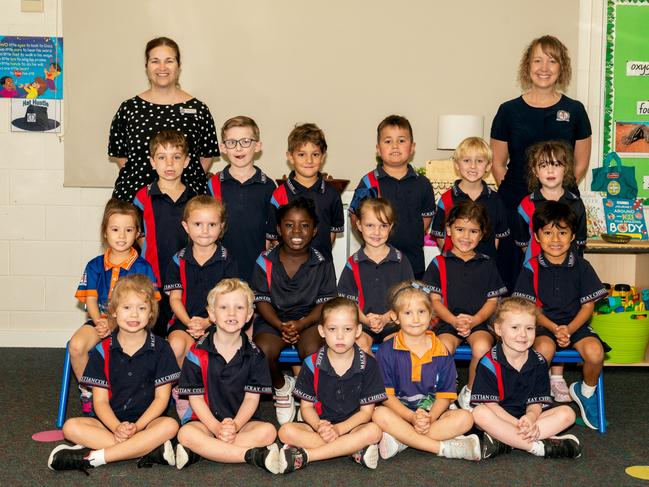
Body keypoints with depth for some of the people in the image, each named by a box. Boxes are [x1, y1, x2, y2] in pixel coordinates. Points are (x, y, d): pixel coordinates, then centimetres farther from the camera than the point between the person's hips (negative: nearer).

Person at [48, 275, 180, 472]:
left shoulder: (160, 349, 0)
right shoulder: (103, 351, 3)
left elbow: (161, 397, -2)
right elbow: (100, 400, 0)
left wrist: (137, 426, -17)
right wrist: (117, 428, -19)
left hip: (148, 421, -1)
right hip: (111, 422, 2)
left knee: (170, 426, -33)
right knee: (71, 427, -25)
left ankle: (91, 457, -30)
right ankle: (151, 450, -31)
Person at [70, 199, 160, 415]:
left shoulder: (142, 267, 0)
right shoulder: (95, 266, 10)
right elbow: (91, 300, 4)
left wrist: (113, 324, -22)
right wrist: (100, 323, -17)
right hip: (99, 320, 3)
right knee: (76, 345, -26)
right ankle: (87, 392, -2)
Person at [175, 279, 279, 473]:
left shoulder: (254, 354, 1)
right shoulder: (198, 352, -3)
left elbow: (252, 398, -2)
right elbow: (195, 397, -5)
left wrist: (234, 426, -20)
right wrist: (217, 428, -19)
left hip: (242, 420, 2)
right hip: (205, 420, -2)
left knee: (268, 431, -27)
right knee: (186, 433, -33)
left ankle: (199, 452, -27)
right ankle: (254, 455, -32)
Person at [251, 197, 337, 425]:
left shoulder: (322, 264, -2)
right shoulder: (265, 262, -2)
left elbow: (325, 303, -3)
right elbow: (262, 301, -2)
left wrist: (300, 324, -20)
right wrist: (281, 326, -20)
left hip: (309, 319, -1)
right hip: (273, 319, 1)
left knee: (313, 351, -33)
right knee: (264, 351, -30)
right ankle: (282, 387, 5)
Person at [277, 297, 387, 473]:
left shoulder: (367, 365, -4)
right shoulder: (312, 364, -1)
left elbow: (366, 411, -4)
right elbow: (306, 406, 1)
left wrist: (339, 429, -21)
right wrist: (319, 426, -22)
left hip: (352, 426, -1)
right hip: (320, 426, 1)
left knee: (374, 431, -33)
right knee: (286, 431, -26)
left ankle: (304, 456, -30)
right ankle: (355, 451, -27)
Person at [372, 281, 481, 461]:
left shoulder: (441, 352, 4)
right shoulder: (387, 350, -2)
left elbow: (445, 395, 1)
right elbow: (386, 395, -8)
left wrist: (429, 418, -20)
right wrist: (413, 418, -22)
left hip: (432, 413, 2)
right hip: (399, 413, -2)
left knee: (465, 418, -23)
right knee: (380, 415, -33)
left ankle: (400, 441, -28)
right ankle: (445, 448, -30)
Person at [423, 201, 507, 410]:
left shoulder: (487, 265, 12)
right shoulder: (439, 263, 7)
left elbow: (492, 300, 8)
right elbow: (434, 300, 3)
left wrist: (473, 321, -10)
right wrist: (454, 321, -14)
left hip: (479, 322, 1)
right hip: (448, 322, -1)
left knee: (482, 347, -32)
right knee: (443, 348, -33)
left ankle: (469, 393, -7)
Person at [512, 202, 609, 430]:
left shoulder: (581, 267, 1)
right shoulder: (532, 268, -1)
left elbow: (588, 305, 0)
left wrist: (569, 329, -16)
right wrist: (554, 328, -18)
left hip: (576, 324, 2)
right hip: (543, 325, -1)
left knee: (595, 351, -28)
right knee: (544, 348, -35)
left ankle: (586, 392, 6)